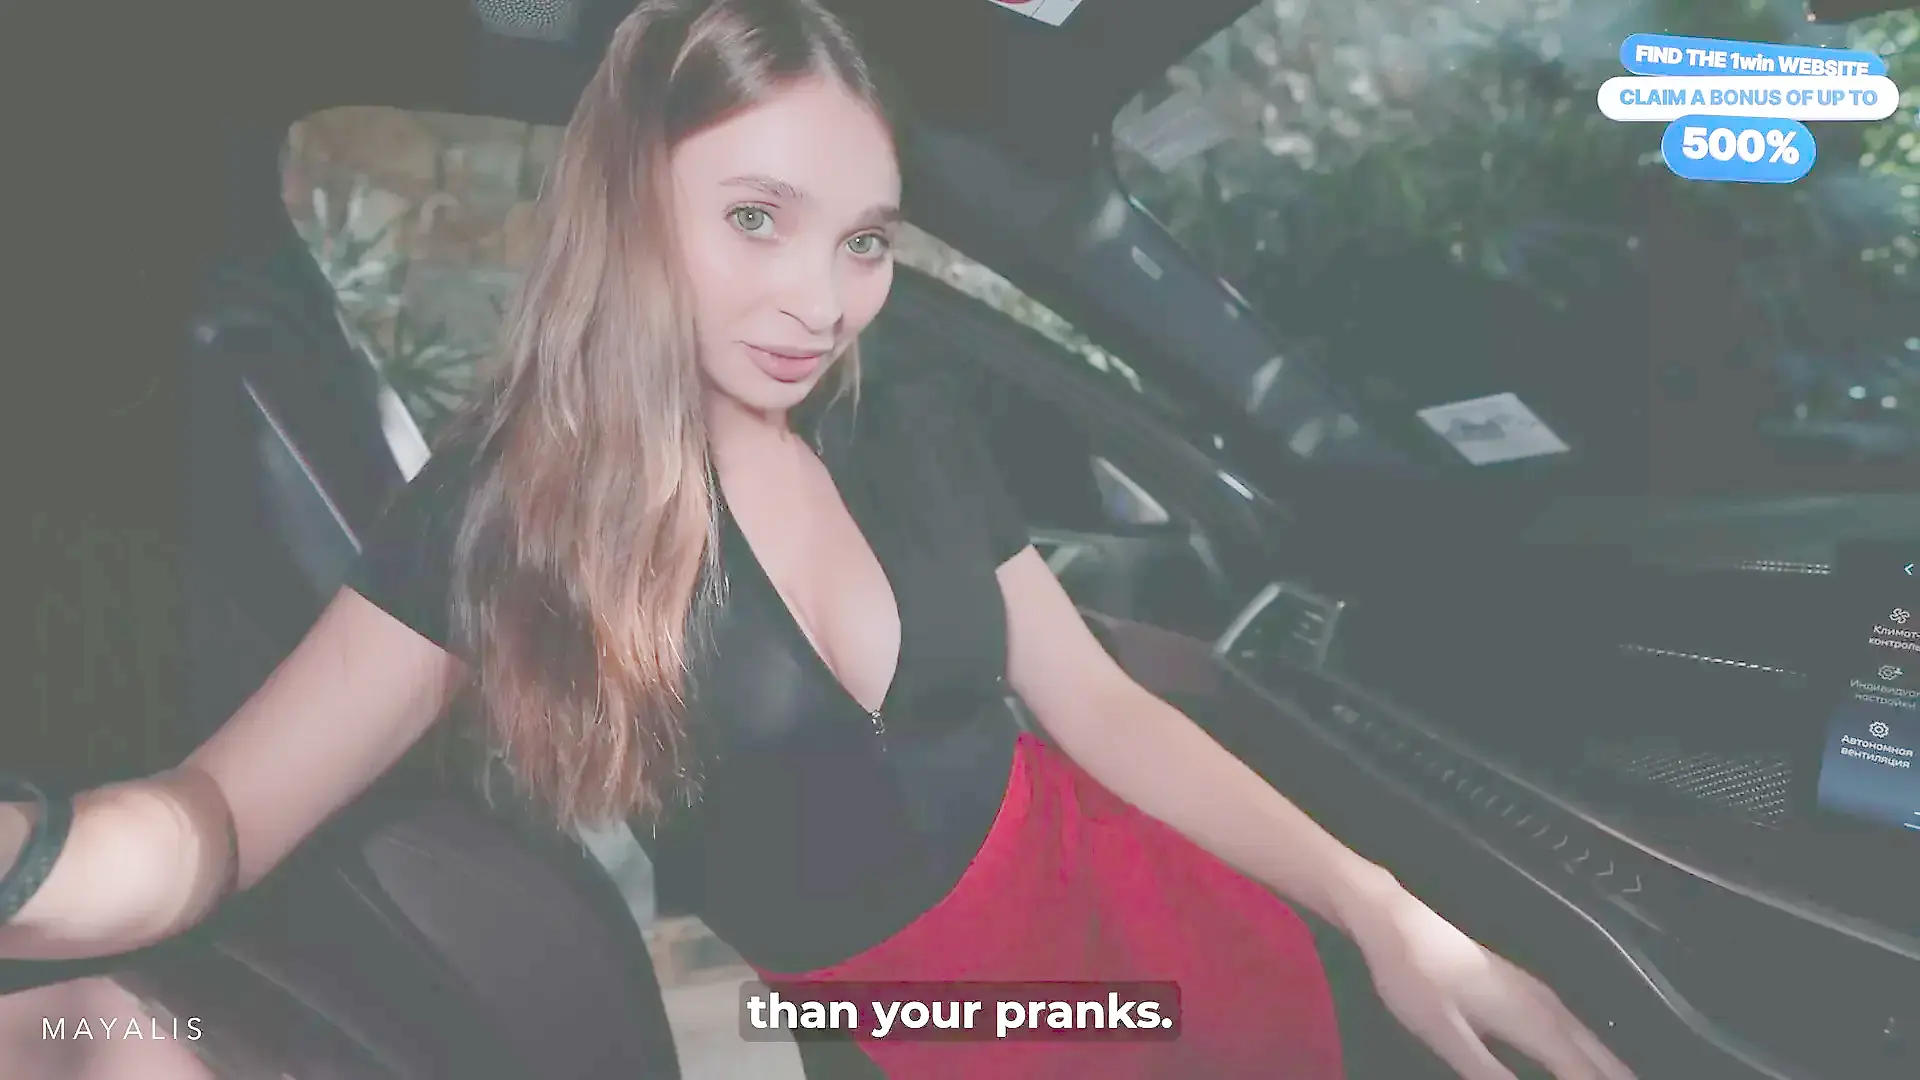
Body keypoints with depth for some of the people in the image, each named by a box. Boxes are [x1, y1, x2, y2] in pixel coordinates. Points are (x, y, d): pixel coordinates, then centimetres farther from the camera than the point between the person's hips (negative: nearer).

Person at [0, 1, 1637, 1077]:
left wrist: (1377, 902, -10)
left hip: (1119, 886, 3)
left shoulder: (914, 430, -3)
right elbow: (222, 813, -19)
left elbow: (1101, 704, 0)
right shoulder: (505, 505, -13)